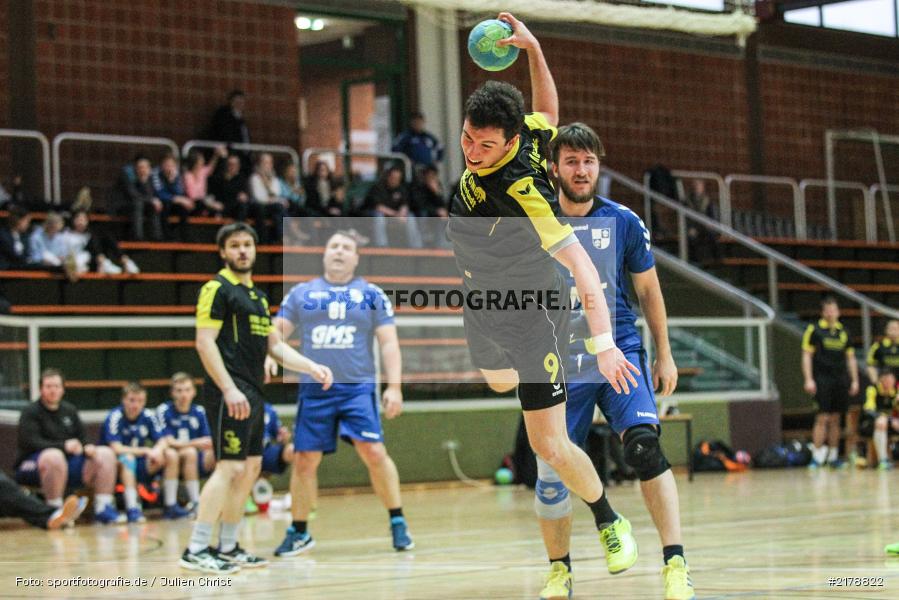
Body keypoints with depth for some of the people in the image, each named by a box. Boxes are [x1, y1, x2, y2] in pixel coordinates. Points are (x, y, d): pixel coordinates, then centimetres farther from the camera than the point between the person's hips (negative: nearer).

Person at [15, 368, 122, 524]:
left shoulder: (70, 410, 18)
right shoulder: (30, 412, -2)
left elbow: (83, 439, 17)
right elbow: (31, 443, -15)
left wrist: (88, 448, -9)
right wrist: (64, 446, -28)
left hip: (71, 463, 7)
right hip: (33, 465, -6)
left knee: (105, 454, -10)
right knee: (54, 456, -40)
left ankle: (103, 508, -13)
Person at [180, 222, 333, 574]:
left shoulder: (258, 297, 20)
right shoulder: (217, 289, -7)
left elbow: (275, 345, 23)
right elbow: (204, 342, -15)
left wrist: (312, 368, 10)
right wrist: (229, 390, -22)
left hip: (252, 393, 10)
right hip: (230, 392, -10)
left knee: (251, 467, 11)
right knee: (230, 466, -14)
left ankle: (227, 548, 18)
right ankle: (196, 551, -14)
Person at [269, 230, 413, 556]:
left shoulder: (372, 295, 6)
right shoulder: (301, 294, 10)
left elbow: (389, 343, 3)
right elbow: (277, 331, 9)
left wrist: (394, 386, -7)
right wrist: (268, 356, -13)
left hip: (358, 387, -2)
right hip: (314, 390, 2)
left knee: (374, 452, -14)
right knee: (304, 460, 2)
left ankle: (398, 523, 0)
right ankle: (299, 532, 16)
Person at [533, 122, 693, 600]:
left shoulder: (624, 222, 0)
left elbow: (648, 290, 11)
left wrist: (664, 356, 13)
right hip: (559, 363, 1)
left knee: (644, 447, -22)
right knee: (551, 472, -1)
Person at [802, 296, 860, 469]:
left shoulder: (844, 333, 13)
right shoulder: (814, 330, -1)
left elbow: (851, 358, 18)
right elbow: (807, 356, -3)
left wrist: (854, 380, 11)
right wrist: (808, 380, -11)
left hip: (841, 381, 5)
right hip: (822, 380, -5)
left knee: (835, 419, 8)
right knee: (822, 418, -10)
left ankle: (833, 457, 14)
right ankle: (817, 457, -7)